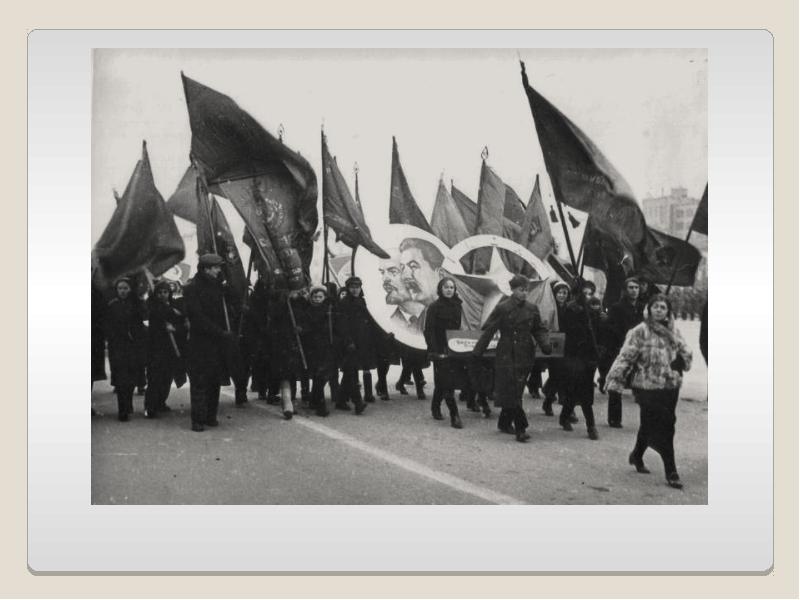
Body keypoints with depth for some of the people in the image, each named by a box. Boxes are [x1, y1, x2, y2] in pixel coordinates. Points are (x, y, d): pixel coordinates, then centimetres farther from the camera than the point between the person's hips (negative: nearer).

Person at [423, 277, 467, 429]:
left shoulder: (457, 306, 10)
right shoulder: (434, 307, -7)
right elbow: (429, 331, -10)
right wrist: (435, 351, -17)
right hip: (440, 351, -5)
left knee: (442, 382, 13)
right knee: (447, 383, -9)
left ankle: (435, 407, 32)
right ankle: (454, 416, -9)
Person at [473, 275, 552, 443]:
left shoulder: (532, 309, 6)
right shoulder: (502, 308, -7)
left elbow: (539, 330, 12)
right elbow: (488, 331, -6)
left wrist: (546, 345, -8)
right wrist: (477, 352, -9)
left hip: (525, 356, 5)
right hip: (507, 356, -4)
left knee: (515, 391, 11)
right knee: (512, 393, -7)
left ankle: (504, 423, 28)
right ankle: (520, 429, -4)